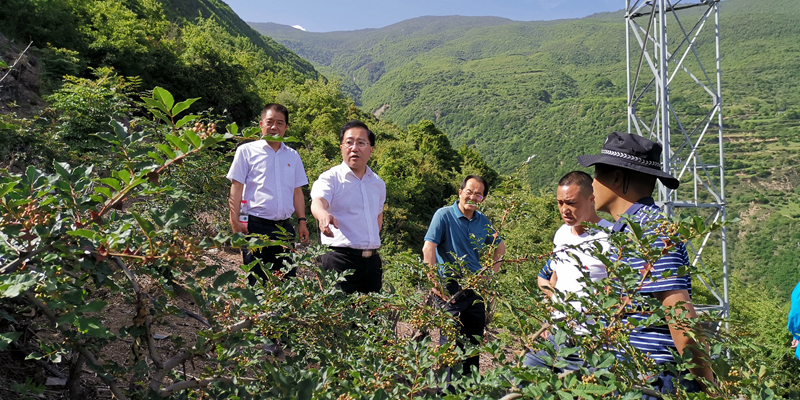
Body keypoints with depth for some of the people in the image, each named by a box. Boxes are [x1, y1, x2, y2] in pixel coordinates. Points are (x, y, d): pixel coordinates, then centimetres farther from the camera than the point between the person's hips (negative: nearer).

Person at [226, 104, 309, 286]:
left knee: (287, 280, 7)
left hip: (285, 227, 4)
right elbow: (236, 187, 0)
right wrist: (235, 221, -9)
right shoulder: (247, 151, 3)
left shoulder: (293, 156, 15)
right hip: (256, 226, -4)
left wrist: (302, 221, 11)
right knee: (256, 281, -2)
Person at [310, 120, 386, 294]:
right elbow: (318, 202, -25)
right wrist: (323, 215, -47)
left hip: (372, 260, 6)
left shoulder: (378, 184, 13)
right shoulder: (331, 178, -4)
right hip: (341, 259, -5)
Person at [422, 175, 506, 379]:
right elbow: (428, 249, -16)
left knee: (474, 343, 13)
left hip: (476, 289, 6)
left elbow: (500, 247, 25)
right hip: (452, 289, -5)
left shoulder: (483, 221, 8)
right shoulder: (444, 215, -9)